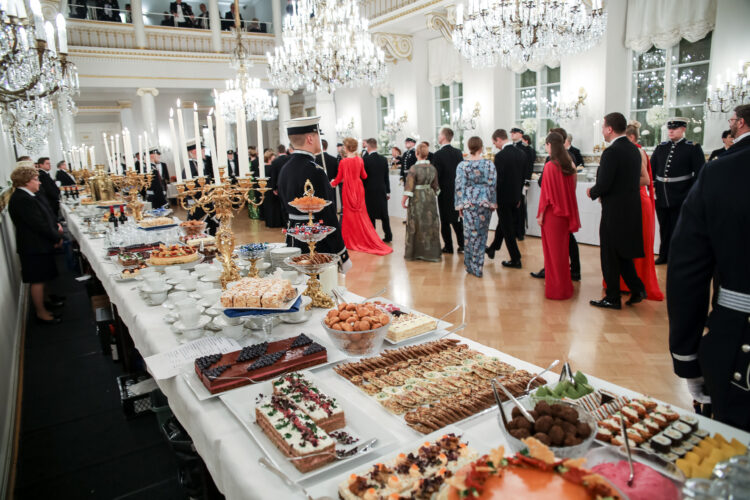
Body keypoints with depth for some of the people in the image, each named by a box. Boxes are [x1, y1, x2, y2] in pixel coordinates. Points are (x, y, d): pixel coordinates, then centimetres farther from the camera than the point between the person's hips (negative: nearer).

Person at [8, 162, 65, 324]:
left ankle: (44, 299, 40)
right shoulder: (21, 200, -23)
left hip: (41, 244, 10)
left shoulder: (31, 195, 9)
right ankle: (41, 312, 11)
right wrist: (57, 238, -14)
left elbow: (46, 212, 19)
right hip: (34, 247, -10)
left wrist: (56, 224, 3)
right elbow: (38, 224, -23)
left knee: (42, 276, 24)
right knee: (37, 279, 1)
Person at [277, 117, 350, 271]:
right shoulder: (314, 172, -19)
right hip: (318, 249, -9)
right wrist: (342, 255, -15)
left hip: (294, 242, 9)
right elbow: (327, 216, -20)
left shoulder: (285, 169, 8)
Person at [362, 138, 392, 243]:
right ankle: (388, 236, 14)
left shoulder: (365, 159, -11)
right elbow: (386, 176, 5)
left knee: (370, 214, 4)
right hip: (382, 191, 4)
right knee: (384, 214, 10)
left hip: (369, 191, -4)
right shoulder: (384, 159, 1)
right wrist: (388, 191, 12)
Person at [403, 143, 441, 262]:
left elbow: (409, 187, -15)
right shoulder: (432, 168, 2)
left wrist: (403, 200, -6)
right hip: (430, 197, 5)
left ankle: (414, 253, 14)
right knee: (430, 224, 11)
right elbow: (435, 186, 9)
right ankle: (431, 252, 18)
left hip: (417, 199, -4)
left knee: (416, 225, 5)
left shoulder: (414, 168, -14)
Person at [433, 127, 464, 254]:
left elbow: (436, 175, -14)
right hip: (458, 190, 5)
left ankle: (448, 246, 9)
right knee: (457, 218, 12)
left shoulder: (438, 154, -14)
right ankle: (462, 245, 12)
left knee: (445, 221, 4)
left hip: (445, 192, -5)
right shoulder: (458, 152, 3)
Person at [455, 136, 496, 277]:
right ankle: (478, 266, 20)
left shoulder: (462, 165, -4)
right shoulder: (489, 164, -2)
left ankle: (471, 266, 12)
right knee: (482, 234, 11)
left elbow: (460, 186, -4)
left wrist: (460, 205, 2)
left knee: (470, 233, 5)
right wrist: (493, 203, 7)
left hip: (469, 203, -1)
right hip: (485, 202, 1)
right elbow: (493, 185, -2)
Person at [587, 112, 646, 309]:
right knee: (623, 252, 21)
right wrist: (598, 190, 13)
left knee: (610, 256, 4)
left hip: (615, 211, -8)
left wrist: (592, 192, -1)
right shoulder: (633, 149, 9)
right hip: (632, 209, 8)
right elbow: (632, 179, 15)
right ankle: (637, 288, 20)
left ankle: (612, 298, 13)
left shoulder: (612, 152, -19)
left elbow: (603, 185, -23)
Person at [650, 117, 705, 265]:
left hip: (680, 197, -4)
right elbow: (652, 168, 14)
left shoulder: (693, 148, -4)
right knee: (664, 228, 15)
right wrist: (652, 186, 5)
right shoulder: (661, 147, 9)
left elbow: (700, 173, -6)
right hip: (661, 197, 5)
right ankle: (664, 255, 28)